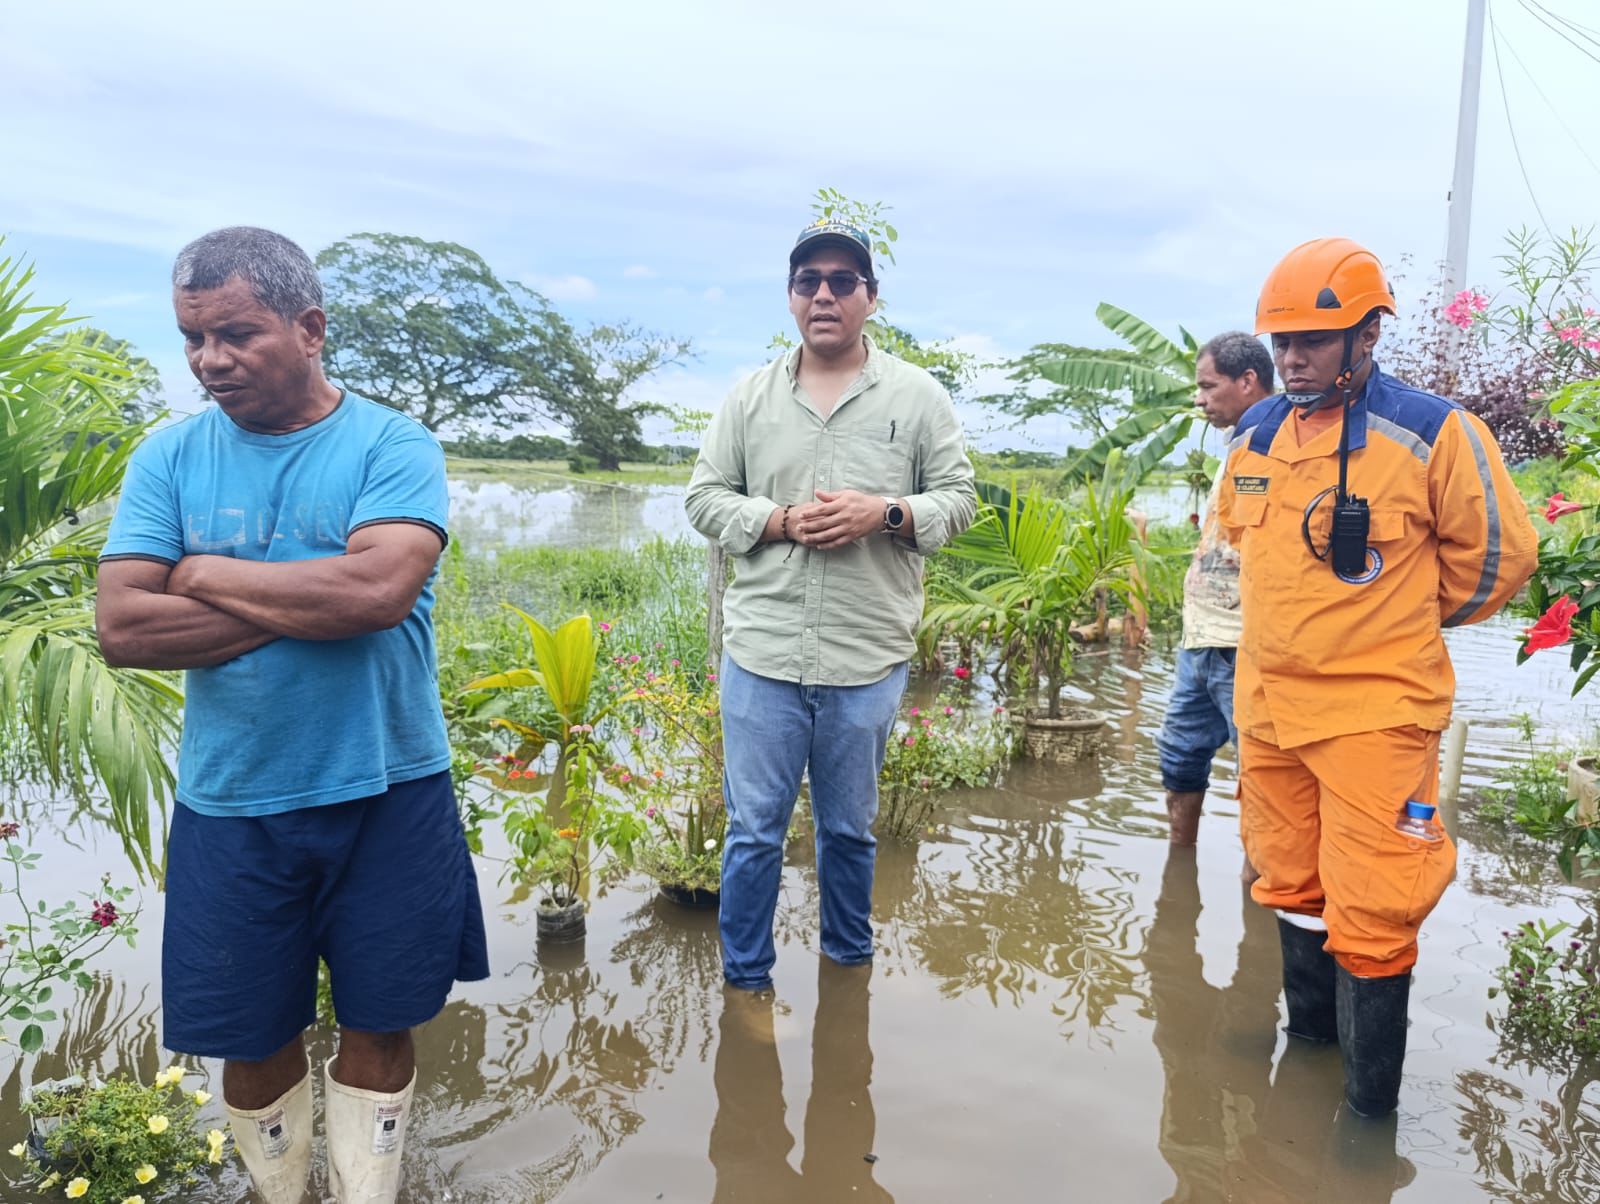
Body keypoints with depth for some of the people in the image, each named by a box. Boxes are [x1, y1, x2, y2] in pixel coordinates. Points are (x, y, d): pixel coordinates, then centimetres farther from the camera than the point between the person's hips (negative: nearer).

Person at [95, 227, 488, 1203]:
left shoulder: (393, 447, -7)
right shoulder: (169, 458, 0)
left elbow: (380, 589, -24)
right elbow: (123, 628, -10)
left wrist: (207, 576, -12)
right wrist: (311, 601, -16)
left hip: (386, 794, -2)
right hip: (230, 803, 2)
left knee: (380, 1022, 12)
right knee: (253, 1033, 15)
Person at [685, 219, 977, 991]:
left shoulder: (917, 396, 3)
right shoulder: (750, 396, 6)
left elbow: (958, 498, 4)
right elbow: (704, 498, 6)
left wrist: (885, 513, -15)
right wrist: (780, 521, -12)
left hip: (869, 659, 0)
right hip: (762, 653, 1)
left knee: (849, 830, 16)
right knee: (754, 828, 7)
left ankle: (851, 960, 37)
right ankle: (745, 977, 25)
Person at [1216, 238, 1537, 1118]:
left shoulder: (1432, 434, -12)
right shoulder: (1254, 436, 5)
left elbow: (1500, 553, -2)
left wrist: (1415, 622, 9)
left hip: (1374, 716, -5)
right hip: (1267, 707, 6)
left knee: (1370, 916, 0)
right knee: (1292, 888, 19)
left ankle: (1371, 1105, 16)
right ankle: (1307, 1042, 38)